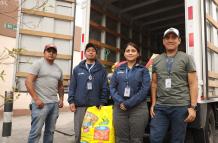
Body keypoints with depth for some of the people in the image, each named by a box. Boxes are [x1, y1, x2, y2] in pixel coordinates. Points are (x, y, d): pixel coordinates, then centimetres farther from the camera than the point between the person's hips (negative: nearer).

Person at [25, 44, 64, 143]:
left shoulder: (58, 69, 15)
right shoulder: (38, 64, -3)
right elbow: (28, 82, -11)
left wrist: (61, 99, 11)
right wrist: (36, 99, -16)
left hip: (54, 104, 6)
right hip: (41, 103, -6)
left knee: (50, 131, 14)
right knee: (36, 132, -2)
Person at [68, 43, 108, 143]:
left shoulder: (101, 70, 6)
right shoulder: (77, 69, 8)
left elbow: (104, 88, 3)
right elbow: (72, 87, 6)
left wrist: (102, 103, -3)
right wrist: (71, 101, -2)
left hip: (96, 106, 0)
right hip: (80, 105, 1)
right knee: (79, 132, 8)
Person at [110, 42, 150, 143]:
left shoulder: (143, 70, 6)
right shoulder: (118, 69, 14)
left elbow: (144, 90, -6)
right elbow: (112, 87, 6)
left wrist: (128, 104, -13)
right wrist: (120, 102, -11)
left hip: (138, 108, -2)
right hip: (119, 108, 3)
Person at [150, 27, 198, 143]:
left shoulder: (186, 58, 4)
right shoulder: (156, 60, 13)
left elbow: (193, 84, -1)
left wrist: (193, 107, -8)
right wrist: (153, 104, 8)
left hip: (180, 106, -2)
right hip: (160, 107, 3)